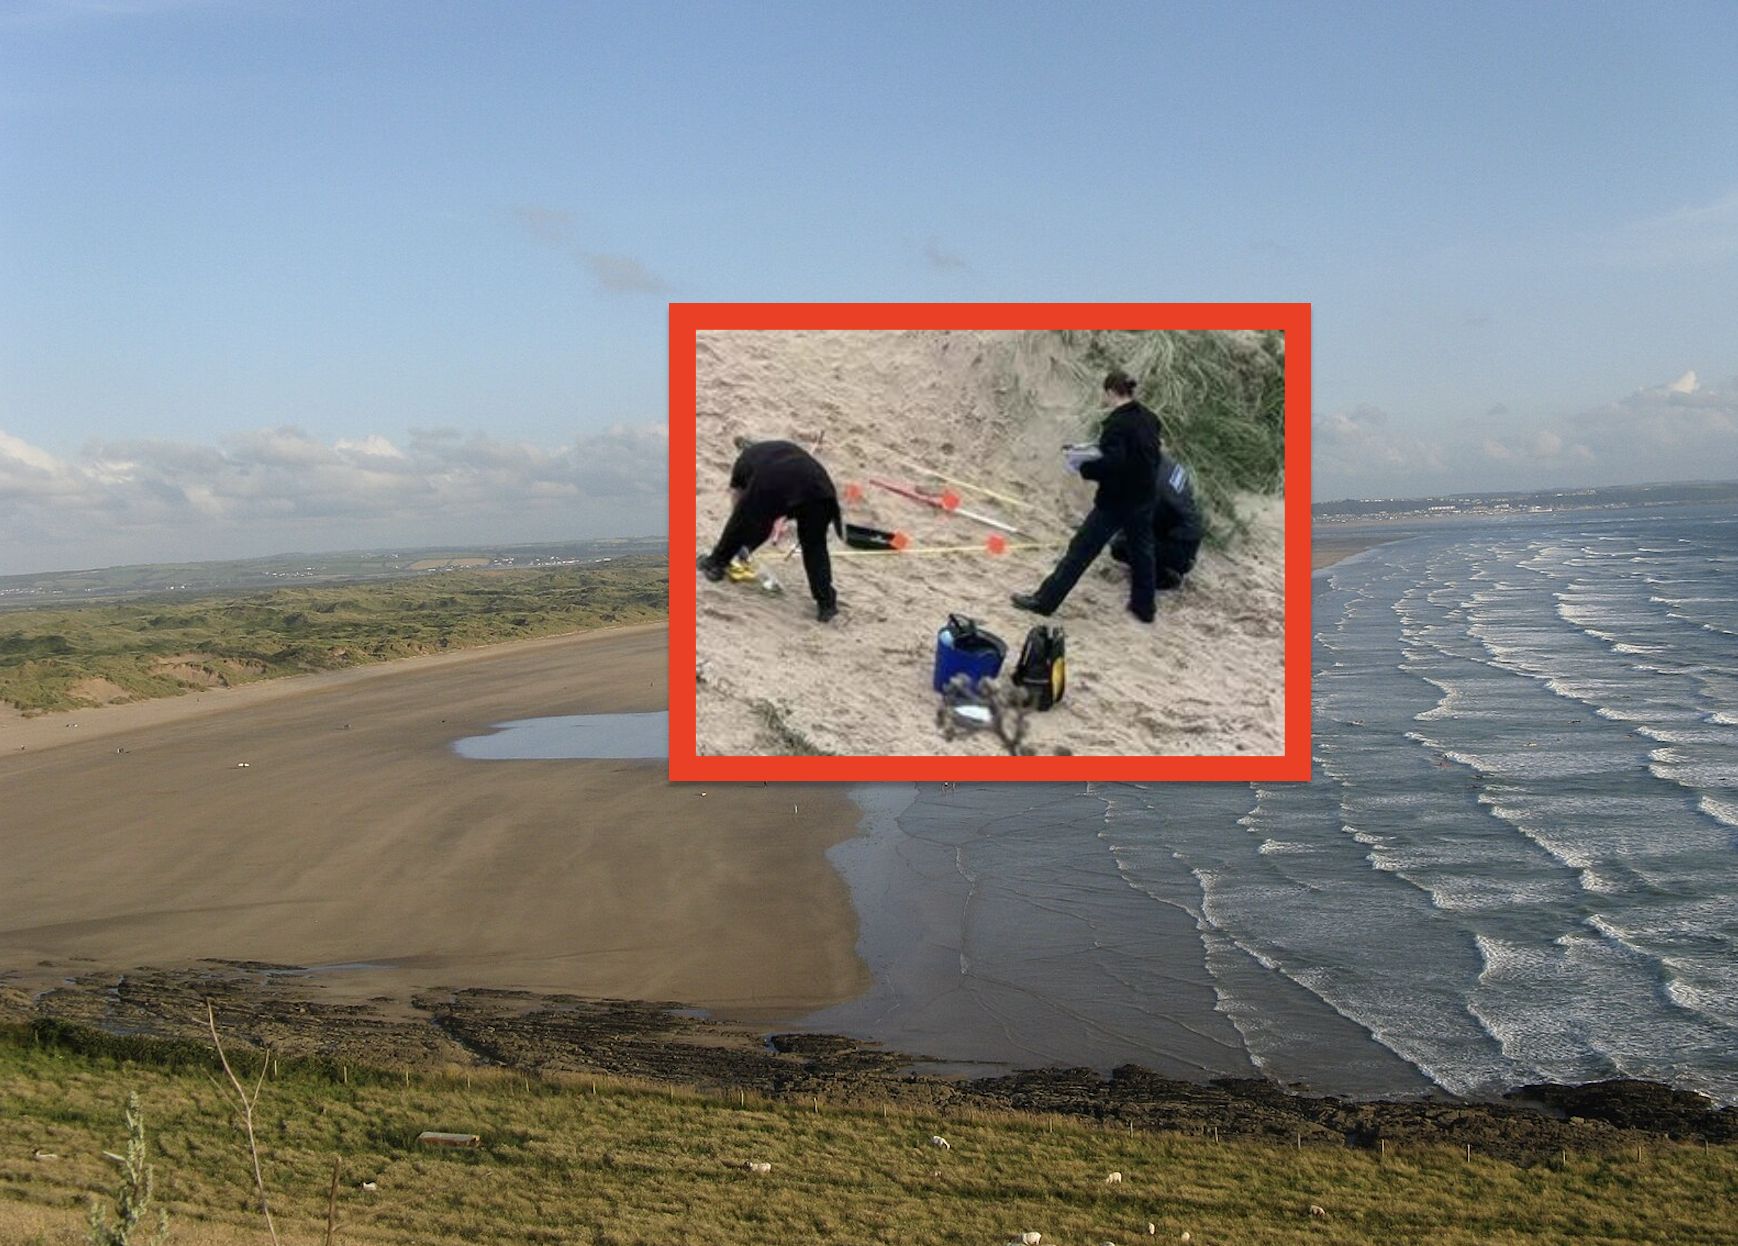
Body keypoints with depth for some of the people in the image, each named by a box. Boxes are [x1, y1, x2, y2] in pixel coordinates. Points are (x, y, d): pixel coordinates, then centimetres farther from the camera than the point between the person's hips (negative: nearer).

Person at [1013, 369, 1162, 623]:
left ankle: (1044, 600, 4)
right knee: (1141, 551, 21)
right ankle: (1144, 607, 32)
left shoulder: (1117, 423, -20)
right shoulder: (1149, 419, 5)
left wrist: (1084, 467, -16)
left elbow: (1111, 464, -29)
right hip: (1145, 499, 8)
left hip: (1116, 501, -8)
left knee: (1080, 550, -1)